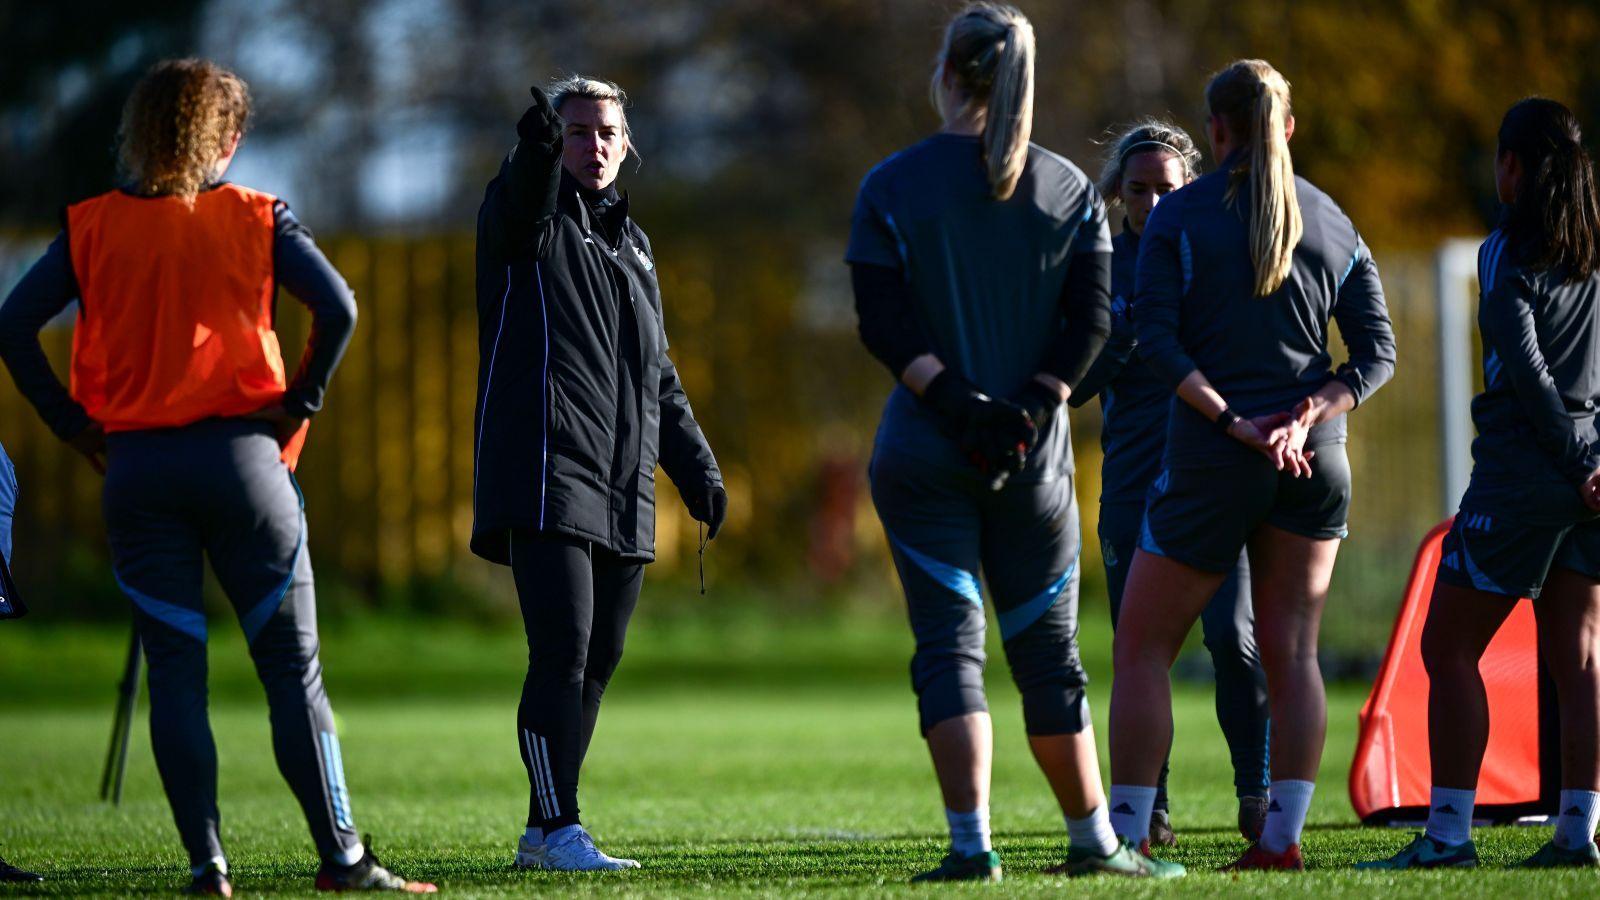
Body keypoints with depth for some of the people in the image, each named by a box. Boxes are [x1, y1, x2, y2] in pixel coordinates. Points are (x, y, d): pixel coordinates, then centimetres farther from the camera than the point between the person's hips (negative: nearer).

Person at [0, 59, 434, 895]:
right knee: (293, 667, 3)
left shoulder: (91, 226, 5)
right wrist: (299, 402, -1)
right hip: (239, 455, -1)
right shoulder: (254, 218, 1)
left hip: (136, 470, 2)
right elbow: (337, 307, -12)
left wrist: (72, 422, 3)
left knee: (174, 670, 6)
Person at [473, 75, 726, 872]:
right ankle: (559, 829, -17)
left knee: (597, 662, 6)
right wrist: (536, 150, -47)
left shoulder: (630, 244, 23)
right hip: (545, 482, -7)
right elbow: (520, 206, -25)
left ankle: (542, 830, 12)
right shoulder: (526, 218, 3)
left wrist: (695, 467, 22)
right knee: (564, 651, -16)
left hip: (623, 493, 7)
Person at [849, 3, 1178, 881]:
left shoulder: (892, 186, -1)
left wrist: (955, 401, -14)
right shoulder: (1068, 188, 5)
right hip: (1035, 454, 2)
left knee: (948, 644, -2)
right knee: (1048, 652, 12)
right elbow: (1091, 318, -4)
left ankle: (970, 843, -12)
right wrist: (1027, 409, -9)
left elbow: (882, 323, -9)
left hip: (923, 448, -2)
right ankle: (1093, 840, 18)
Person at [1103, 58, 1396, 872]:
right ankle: (1282, 837, 1)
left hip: (1212, 461, -4)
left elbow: (1156, 339, -12)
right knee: (1291, 653, 7)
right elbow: (1376, 352, 3)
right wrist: (1303, 417, -9)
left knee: (1142, 649, 4)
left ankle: (1125, 836, 0)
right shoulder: (1331, 223, 9)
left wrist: (1234, 422, -14)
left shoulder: (1179, 216, -2)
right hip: (1314, 465, 4)